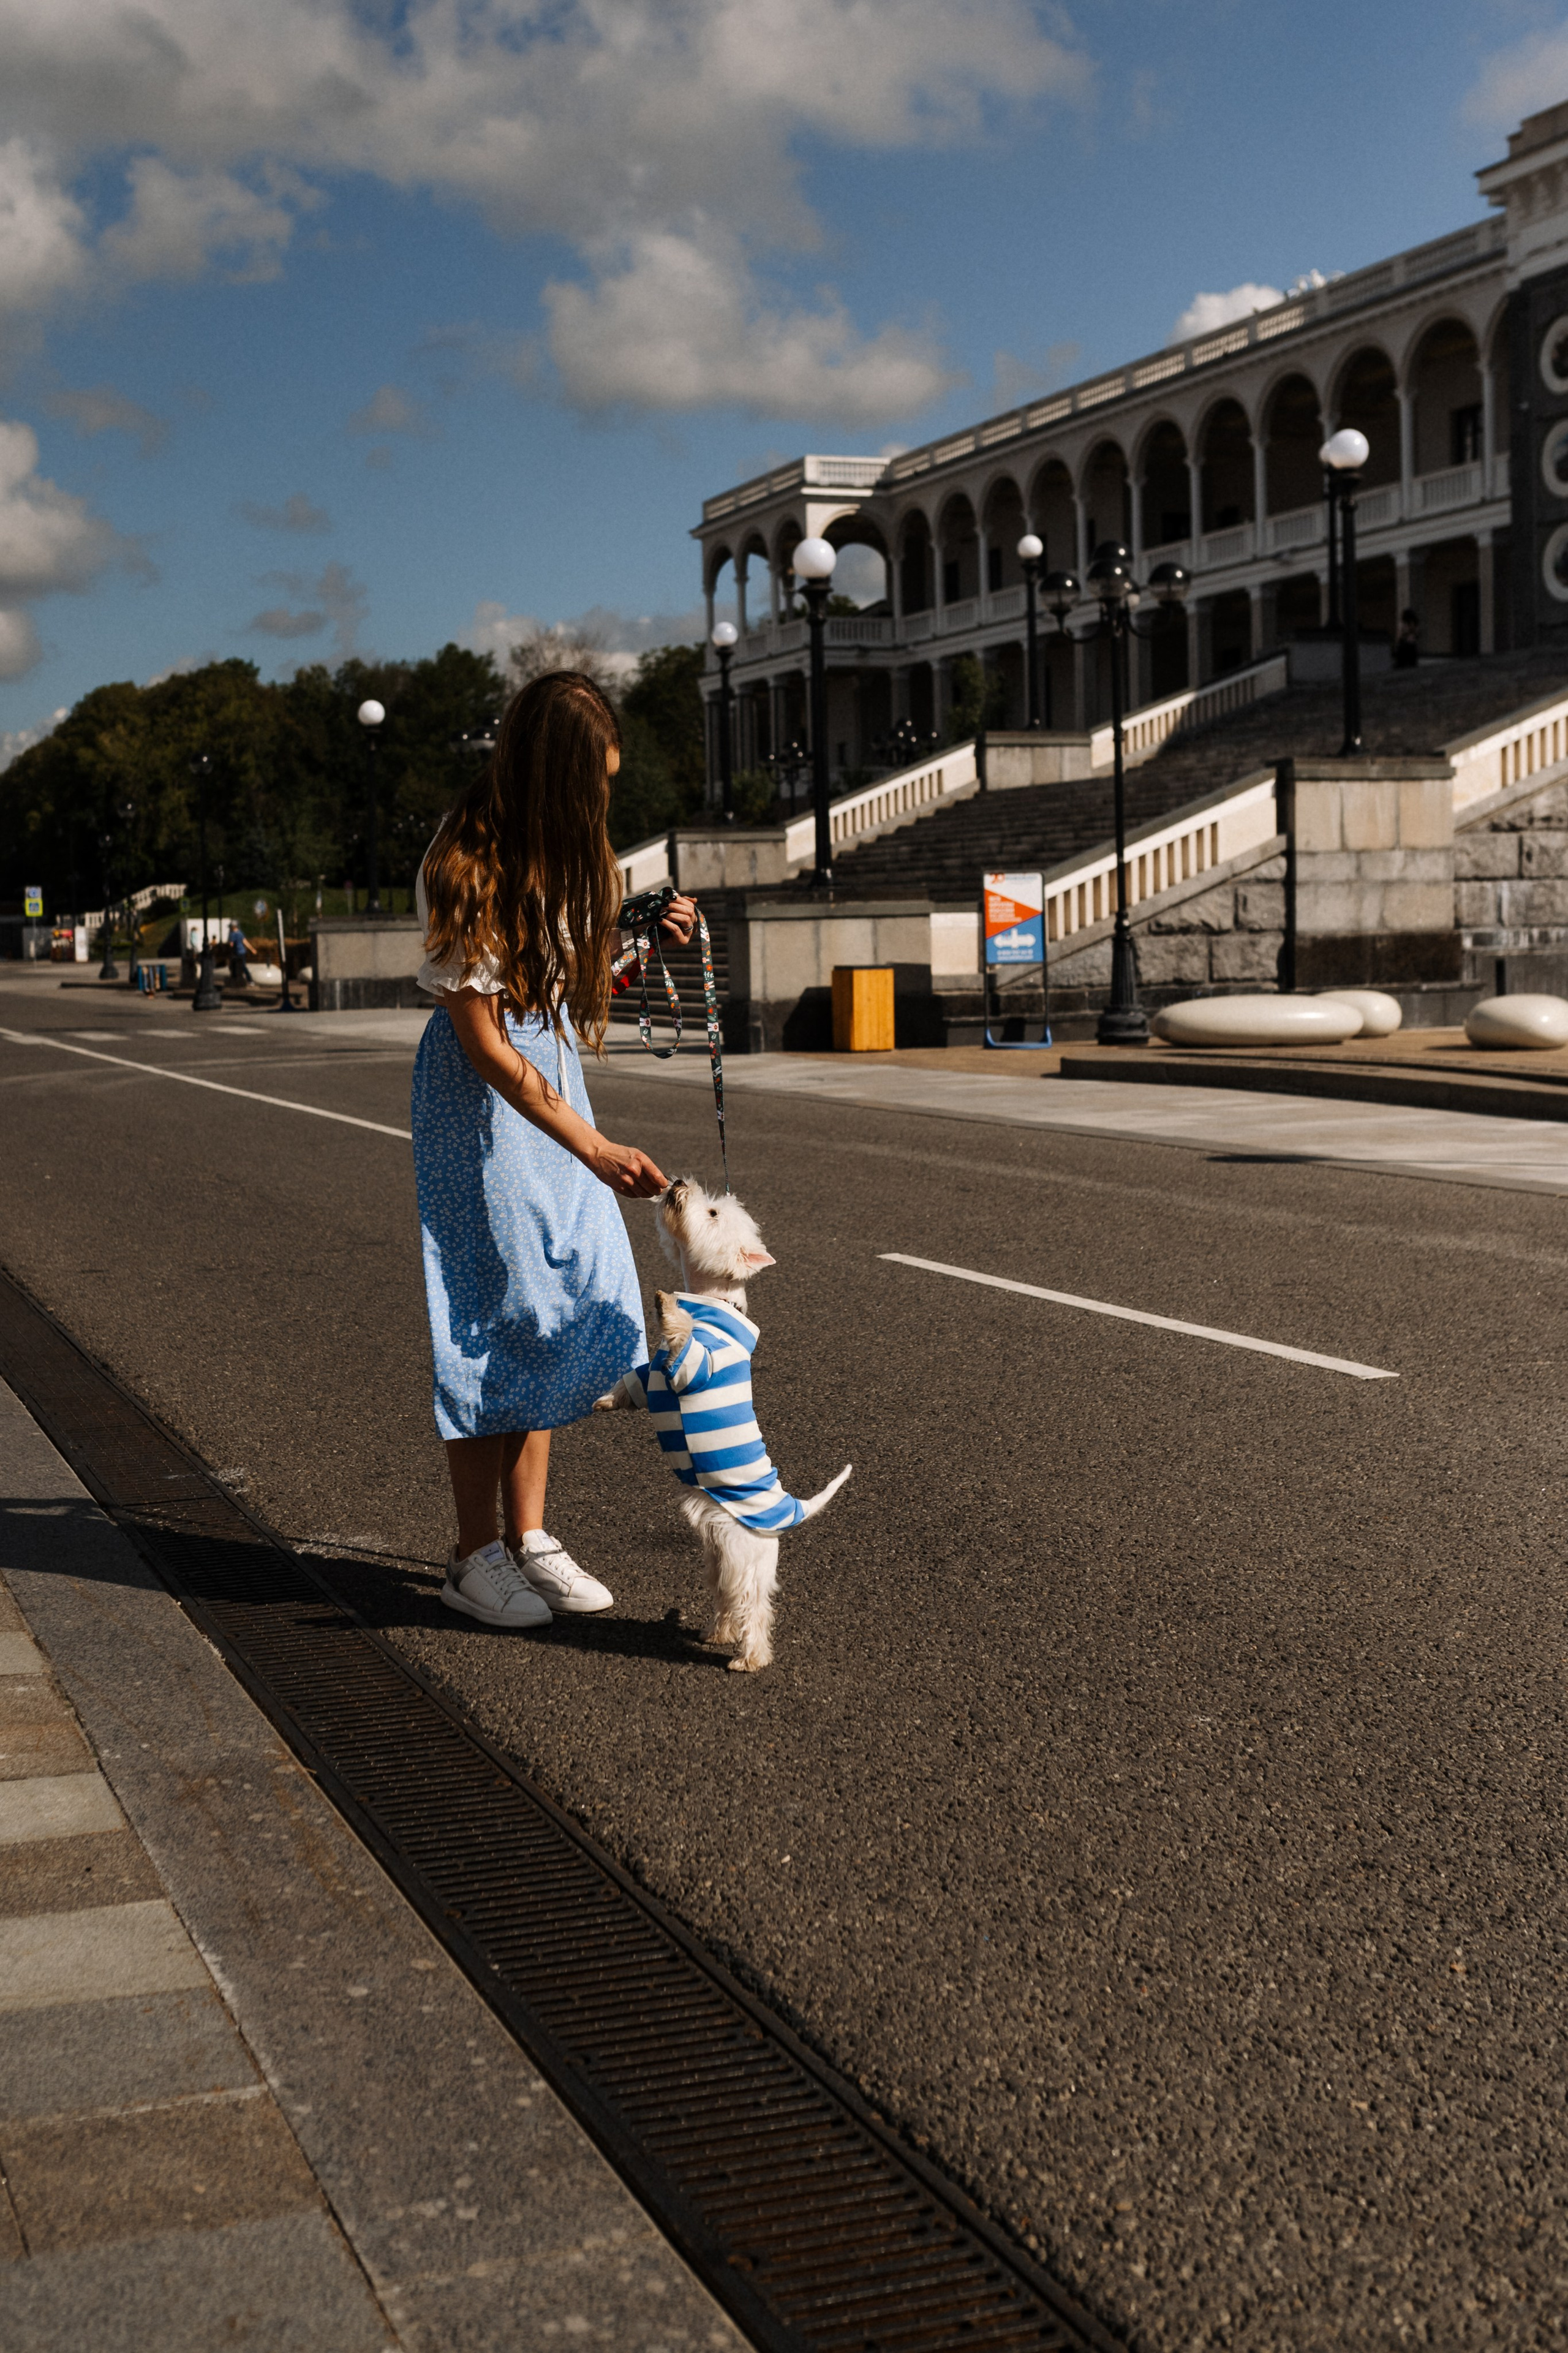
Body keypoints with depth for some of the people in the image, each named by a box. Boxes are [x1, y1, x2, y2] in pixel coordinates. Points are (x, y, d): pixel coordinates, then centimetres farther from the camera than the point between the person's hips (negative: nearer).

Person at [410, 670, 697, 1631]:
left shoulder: (567, 849, 1)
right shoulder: (468, 867, -23)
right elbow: (486, 1043, -21)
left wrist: (650, 935, -2)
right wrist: (594, 1148, -23)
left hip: (554, 1069, 8)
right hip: (483, 1089, -8)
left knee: (562, 1297, 7)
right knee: (496, 1307, -5)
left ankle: (529, 1537, 16)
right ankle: (477, 1557, 6)